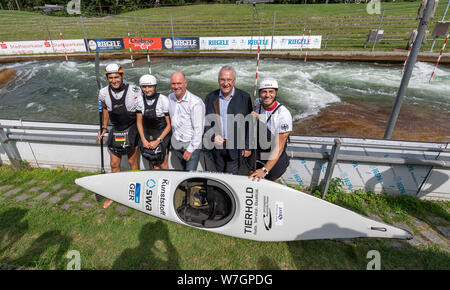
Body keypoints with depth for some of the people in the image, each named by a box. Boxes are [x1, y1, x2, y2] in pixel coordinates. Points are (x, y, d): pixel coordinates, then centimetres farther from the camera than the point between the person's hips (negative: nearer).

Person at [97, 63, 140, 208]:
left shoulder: (134, 90, -17)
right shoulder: (104, 93, -6)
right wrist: (104, 128, 12)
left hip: (132, 129, -3)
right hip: (116, 130, 4)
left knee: (132, 161, 7)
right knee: (114, 164, 9)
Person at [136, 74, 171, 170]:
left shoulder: (163, 100, -17)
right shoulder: (140, 100, -4)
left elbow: (169, 124, -13)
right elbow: (139, 122, 6)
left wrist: (158, 141, -13)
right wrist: (143, 140, -3)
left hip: (162, 134, -4)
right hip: (147, 134, 4)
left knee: (163, 165, 0)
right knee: (153, 163, 8)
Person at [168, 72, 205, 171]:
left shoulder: (196, 102, -20)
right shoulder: (170, 97, 2)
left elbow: (198, 129, -19)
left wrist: (190, 149, -16)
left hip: (192, 143, -6)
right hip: (175, 142, 6)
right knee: (184, 169, 19)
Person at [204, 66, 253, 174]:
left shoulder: (245, 97, -5)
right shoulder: (210, 97, 2)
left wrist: (247, 146, -4)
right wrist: (213, 136, -13)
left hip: (235, 147, -2)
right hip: (217, 145, 3)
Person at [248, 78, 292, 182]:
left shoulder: (283, 114, -26)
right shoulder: (257, 103, -9)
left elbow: (279, 147, -26)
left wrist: (265, 170, -28)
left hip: (273, 160, -4)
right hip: (255, 155, 4)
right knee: (252, 181, 17)